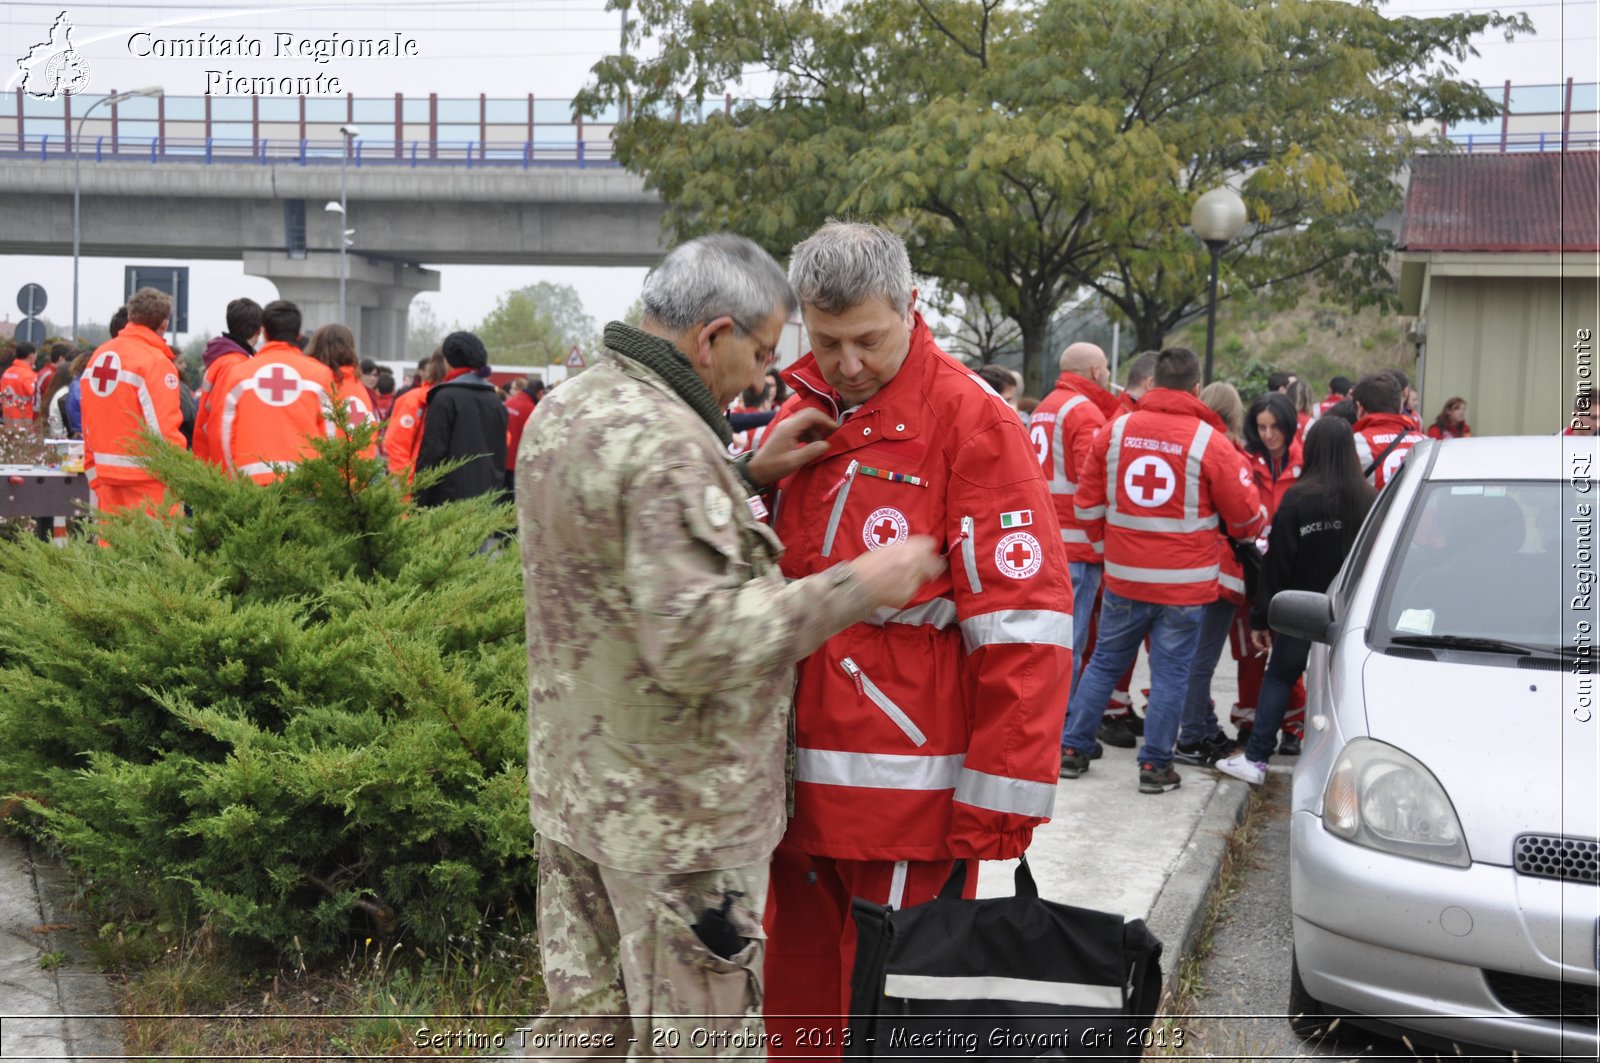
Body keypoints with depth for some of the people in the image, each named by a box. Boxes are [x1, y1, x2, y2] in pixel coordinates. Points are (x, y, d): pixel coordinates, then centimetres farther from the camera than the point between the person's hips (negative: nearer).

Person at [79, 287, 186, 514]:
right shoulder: (155, 361, -11)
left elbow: (88, 425, 13)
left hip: (106, 476, 7)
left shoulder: (98, 355, 11)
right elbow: (164, 429, -16)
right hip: (147, 478, -7)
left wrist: (94, 477, 17)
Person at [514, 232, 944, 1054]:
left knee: (586, 1024, 18)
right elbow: (697, 641, -28)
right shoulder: (665, 442, -23)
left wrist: (745, 478, 9)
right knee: (696, 1036, 4)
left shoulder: (561, 410, 8)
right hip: (677, 815, -9)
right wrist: (854, 588, -23)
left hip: (570, 787, 9)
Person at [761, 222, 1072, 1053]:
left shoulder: (973, 423, -10)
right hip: (802, 787, 6)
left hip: (909, 795, -6)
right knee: (799, 1001, 15)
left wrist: (998, 801, -16)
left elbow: (1021, 628, -14)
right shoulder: (798, 419, 10)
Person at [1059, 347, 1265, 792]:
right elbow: (1247, 516, -4)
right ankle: (1155, 765, 11)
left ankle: (1072, 749, 21)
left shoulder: (1115, 431, -1)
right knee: (1170, 673, 6)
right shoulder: (1210, 442, -11)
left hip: (1123, 577, 3)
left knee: (1104, 662, 17)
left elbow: (1088, 503, 6)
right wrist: (1250, 530, 20)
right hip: (1184, 584, -3)